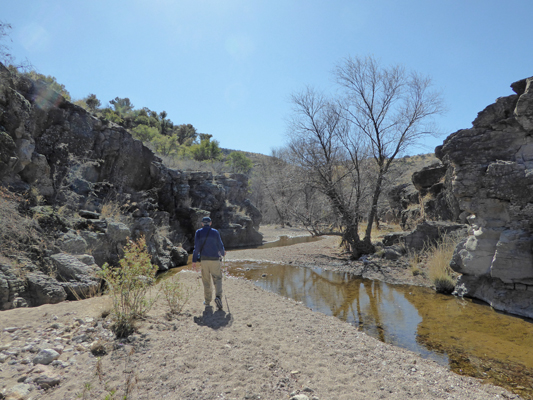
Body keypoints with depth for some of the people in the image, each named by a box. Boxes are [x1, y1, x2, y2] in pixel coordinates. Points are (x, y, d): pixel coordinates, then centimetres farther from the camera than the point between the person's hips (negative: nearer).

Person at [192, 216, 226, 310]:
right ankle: (218, 296, -17)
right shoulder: (215, 232, 1)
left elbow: (197, 247, -4)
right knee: (217, 279, 4)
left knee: (206, 281, 11)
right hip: (215, 259, -1)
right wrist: (223, 253, 27)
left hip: (204, 259, 1)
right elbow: (220, 245, 6)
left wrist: (194, 261, -2)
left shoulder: (198, 232, 2)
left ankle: (208, 301, 19)